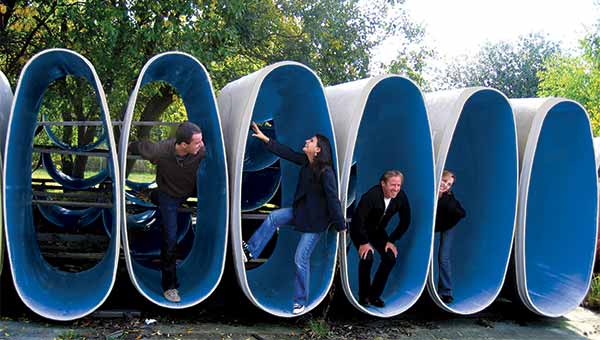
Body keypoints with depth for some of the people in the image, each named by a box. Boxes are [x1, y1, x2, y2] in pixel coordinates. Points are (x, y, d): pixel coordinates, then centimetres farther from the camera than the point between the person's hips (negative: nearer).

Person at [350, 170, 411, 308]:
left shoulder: (401, 197, -17)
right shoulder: (371, 195, -32)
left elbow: (405, 222, -6)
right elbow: (358, 219, -30)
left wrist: (391, 241, -9)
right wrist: (364, 242, -26)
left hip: (378, 231, 5)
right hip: (360, 231, -5)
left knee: (390, 257, -11)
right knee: (367, 257, -25)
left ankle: (375, 295, 4)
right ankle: (363, 295, -4)